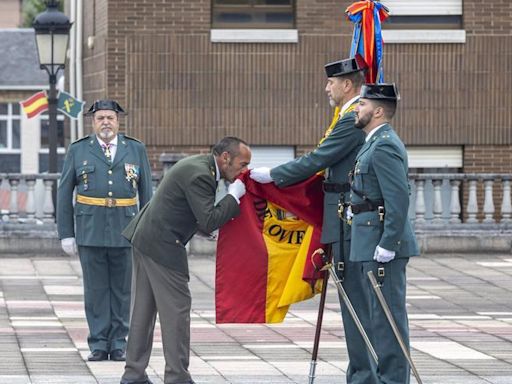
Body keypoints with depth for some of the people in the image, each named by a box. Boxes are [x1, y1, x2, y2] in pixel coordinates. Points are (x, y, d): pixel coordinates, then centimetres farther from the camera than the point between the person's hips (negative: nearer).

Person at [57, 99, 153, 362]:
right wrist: (66, 234, 0)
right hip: (90, 230, -1)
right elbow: (64, 193, 5)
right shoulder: (78, 151, 4)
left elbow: (146, 193, 8)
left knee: (122, 289, 4)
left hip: (125, 231, 1)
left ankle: (118, 345, 12)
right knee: (96, 289, 1)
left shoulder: (136, 150, 6)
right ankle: (98, 345, 7)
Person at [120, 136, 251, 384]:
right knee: (176, 308, -4)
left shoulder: (197, 165, 14)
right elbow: (208, 222, -22)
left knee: (143, 308, 13)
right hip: (163, 246, -10)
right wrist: (233, 196, -13)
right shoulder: (200, 176, -18)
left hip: (144, 239, 10)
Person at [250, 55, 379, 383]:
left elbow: (316, 160, -17)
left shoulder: (353, 121, -16)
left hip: (349, 221, -10)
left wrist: (272, 175, -8)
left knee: (355, 299, -7)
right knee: (357, 298, 12)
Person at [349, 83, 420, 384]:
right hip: (374, 243, 11)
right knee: (383, 314, 14)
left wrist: (386, 246, -23)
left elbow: (399, 199, -22)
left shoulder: (385, 146, -16)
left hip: (383, 246, -11)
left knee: (386, 314, -7)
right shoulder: (377, 143, 17)